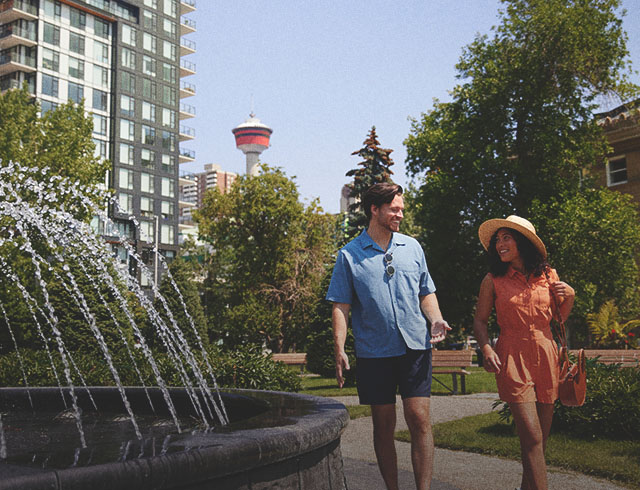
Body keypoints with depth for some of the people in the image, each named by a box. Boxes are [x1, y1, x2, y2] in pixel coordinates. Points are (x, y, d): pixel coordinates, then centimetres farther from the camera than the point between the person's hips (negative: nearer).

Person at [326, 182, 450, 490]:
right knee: (383, 426, 6)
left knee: (420, 421, -6)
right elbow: (341, 306, 1)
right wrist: (339, 349, -8)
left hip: (415, 346, 1)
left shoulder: (412, 247, 11)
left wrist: (435, 318, -2)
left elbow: (426, 292, 17)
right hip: (374, 352, -1)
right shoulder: (349, 255, 3)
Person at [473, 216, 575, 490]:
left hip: (546, 356, 3)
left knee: (541, 437, 8)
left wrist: (569, 296, 1)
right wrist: (486, 347, -10)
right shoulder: (493, 280, 0)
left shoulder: (548, 275, 7)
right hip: (512, 358, -3)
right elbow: (480, 320, 6)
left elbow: (560, 316, 19)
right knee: (532, 438, -12)